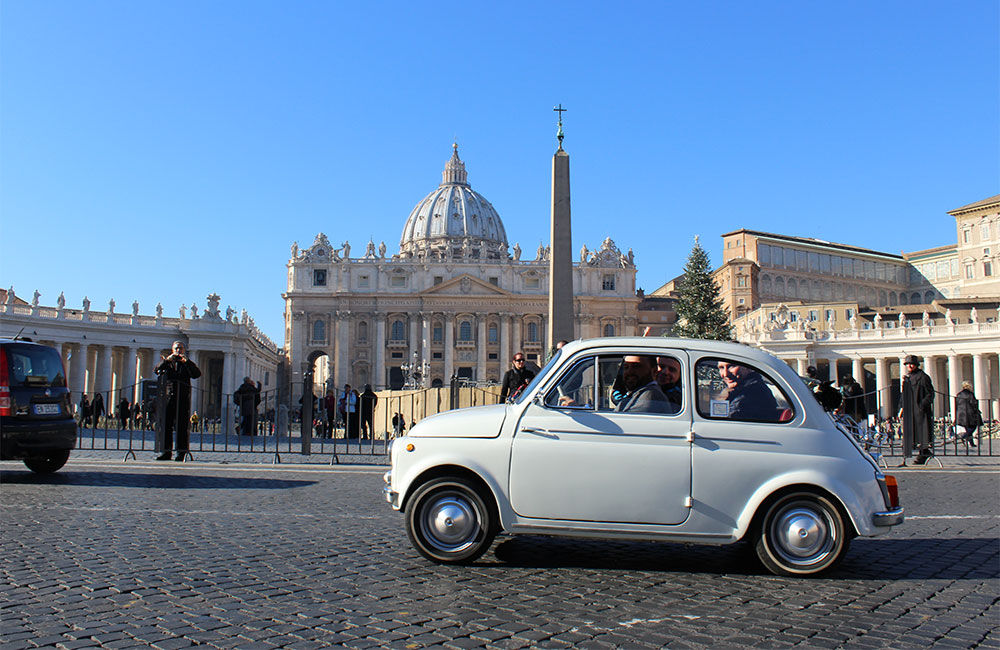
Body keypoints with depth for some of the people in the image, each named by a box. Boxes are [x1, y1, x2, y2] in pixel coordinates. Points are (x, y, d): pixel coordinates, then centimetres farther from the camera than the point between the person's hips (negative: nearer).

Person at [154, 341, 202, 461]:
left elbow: (197, 374, -4)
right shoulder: (167, 363, 17)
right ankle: (166, 452, 7)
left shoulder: (187, 364, 13)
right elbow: (157, 371, 0)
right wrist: (167, 360, -13)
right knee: (166, 425, 1)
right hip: (168, 398, 2)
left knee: (181, 427, -4)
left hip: (183, 400, -2)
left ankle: (181, 453, -2)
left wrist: (187, 361, -13)